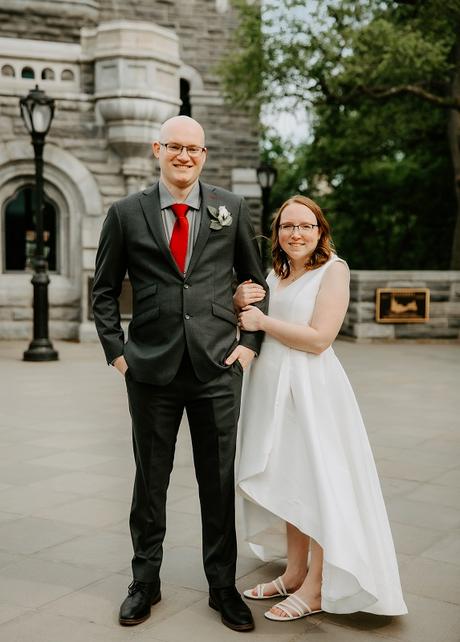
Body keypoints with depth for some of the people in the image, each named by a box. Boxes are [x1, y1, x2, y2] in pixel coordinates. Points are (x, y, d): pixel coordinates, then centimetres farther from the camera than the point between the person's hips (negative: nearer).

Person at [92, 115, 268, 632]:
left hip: (218, 366, 1)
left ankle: (222, 585, 25)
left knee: (220, 481, 9)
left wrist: (250, 342, 3)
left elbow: (254, 280, 12)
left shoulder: (231, 209, 5)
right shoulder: (126, 213, 3)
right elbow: (104, 290, 9)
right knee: (150, 479, 11)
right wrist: (116, 350, 1)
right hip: (151, 368, 0)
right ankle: (145, 581, 29)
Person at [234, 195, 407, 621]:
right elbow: (247, 319, 16)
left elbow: (318, 338, -17)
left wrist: (263, 321, -13)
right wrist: (240, 299, -6)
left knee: (317, 480, 0)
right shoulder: (275, 273, 12)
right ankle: (294, 574, 25)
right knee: (287, 481, 13)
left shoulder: (333, 269, -8)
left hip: (310, 389, -7)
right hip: (271, 387, 7)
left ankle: (315, 589, 10)